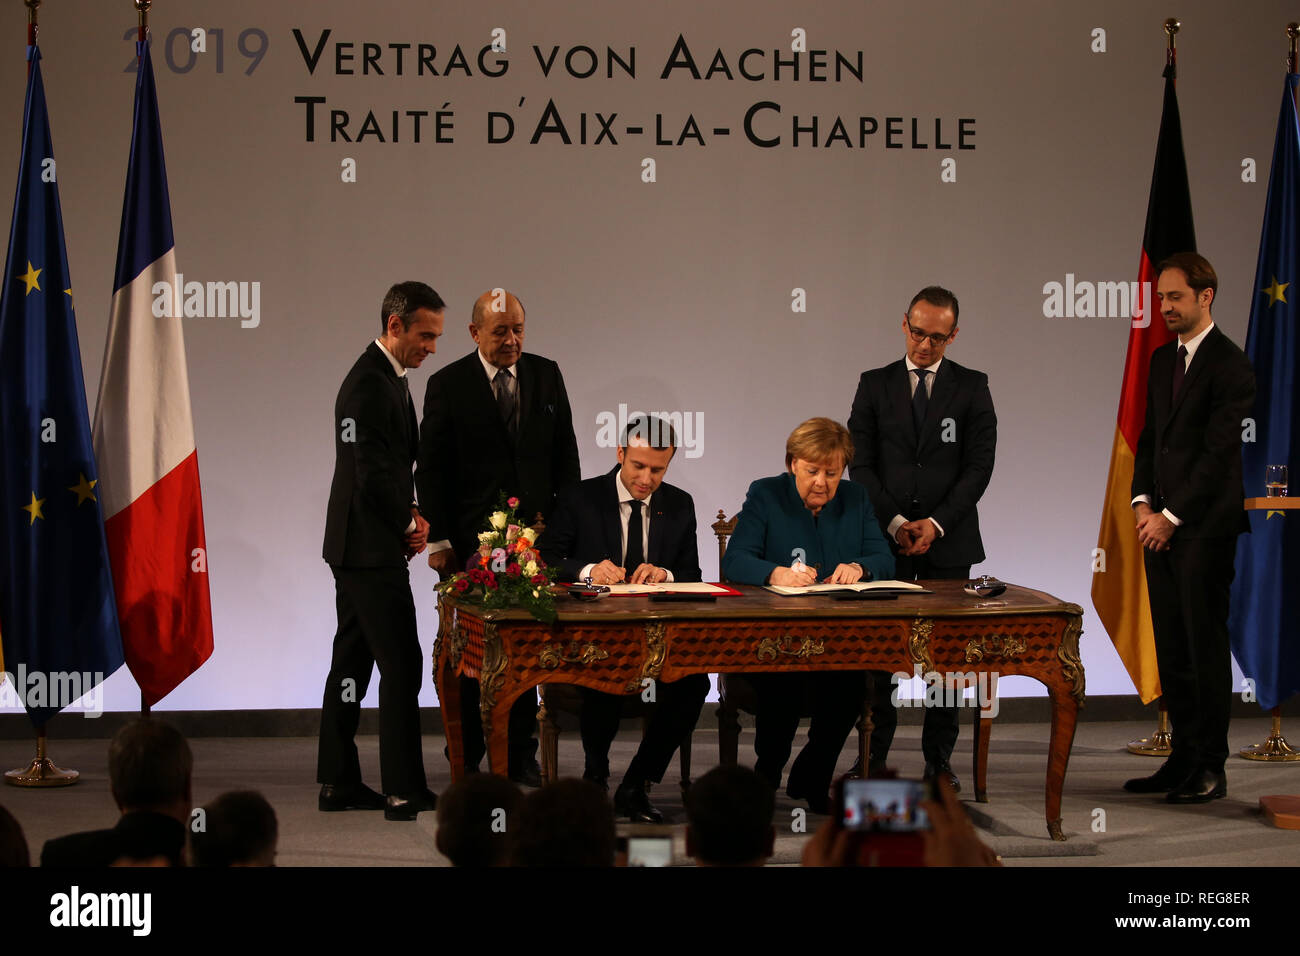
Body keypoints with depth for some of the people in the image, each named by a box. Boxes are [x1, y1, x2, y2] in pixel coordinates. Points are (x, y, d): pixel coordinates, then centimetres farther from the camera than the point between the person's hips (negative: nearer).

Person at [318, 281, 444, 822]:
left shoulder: (388, 378, 15)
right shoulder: (369, 385, -18)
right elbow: (372, 473, -22)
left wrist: (412, 516, 6)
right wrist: (409, 525, -8)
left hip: (360, 549, 10)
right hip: (370, 550, -10)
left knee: (353, 663, 13)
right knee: (401, 665, -8)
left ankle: (338, 783, 19)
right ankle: (405, 792, -6)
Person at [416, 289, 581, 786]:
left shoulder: (546, 375, 7)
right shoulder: (447, 385, -2)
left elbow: (565, 452, 11)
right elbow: (430, 469, -2)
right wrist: (439, 539, -6)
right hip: (472, 542, -2)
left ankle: (521, 755, 14)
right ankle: (465, 759, 11)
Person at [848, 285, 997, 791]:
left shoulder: (972, 387, 5)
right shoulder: (875, 385, 7)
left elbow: (979, 464, -2)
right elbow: (860, 463, 2)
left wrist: (936, 524, -11)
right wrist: (896, 522, -9)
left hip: (949, 540, 0)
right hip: (885, 537, 0)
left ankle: (940, 758, 7)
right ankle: (875, 757, 4)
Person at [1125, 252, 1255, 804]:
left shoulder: (1230, 366, -10)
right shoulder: (1162, 360, 16)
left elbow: (1219, 452, -15)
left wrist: (1172, 516, -14)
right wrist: (1143, 500, 3)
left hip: (1204, 526, -8)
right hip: (1161, 525, 8)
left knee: (1206, 648, -4)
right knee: (1171, 650, 8)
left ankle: (1209, 769, 2)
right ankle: (1183, 759, 14)